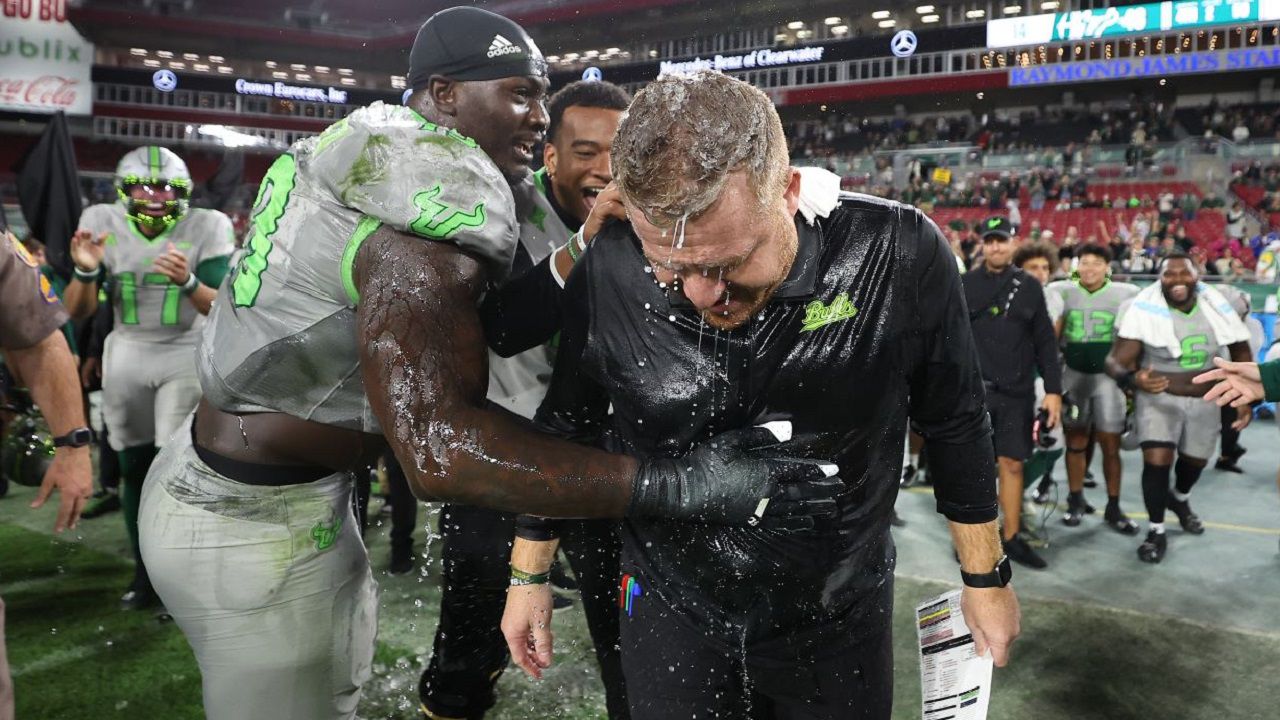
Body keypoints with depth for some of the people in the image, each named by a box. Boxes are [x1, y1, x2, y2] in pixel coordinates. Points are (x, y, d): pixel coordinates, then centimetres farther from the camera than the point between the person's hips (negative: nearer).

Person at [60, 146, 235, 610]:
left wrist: (187, 282, -35)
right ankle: (145, 572, 27)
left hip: (186, 354, -3)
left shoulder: (206, 229, -13)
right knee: (134, 469, 11)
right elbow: (77, 312, -3)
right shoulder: (102, 224, -5)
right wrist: (86, 271, -23)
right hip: (127, 354, 3)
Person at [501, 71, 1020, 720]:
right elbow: (565, 425, -2)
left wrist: (986, 579, 3)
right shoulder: (607, 274, -19)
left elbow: (954, 424, -6)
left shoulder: (898, 257, -22)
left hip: (837, 618, 0)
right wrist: (528, 575, 5)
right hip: (670, 611, 0)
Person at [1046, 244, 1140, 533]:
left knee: (1111, 445, 1)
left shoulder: (1125, 294, -1)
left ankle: (1113, 508, 12)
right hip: (1073, 375, 1)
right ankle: (1076, 501, 19)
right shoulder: (1063, 292, 1)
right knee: (1076, 441, 8)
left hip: (1108, 376, -1)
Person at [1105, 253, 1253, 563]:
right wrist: (1132, 378, -50)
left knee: (1195, 459, 21)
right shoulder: (1145, 308, -25)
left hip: (1204, 399, 4)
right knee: (1157, 460, -19)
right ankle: (1156, 532, 2)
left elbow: (1241, 352, 4)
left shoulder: (1216, 305, -12)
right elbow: (1116, 360, -28)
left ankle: (1180, 499, 55)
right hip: (1158, 396, -4)